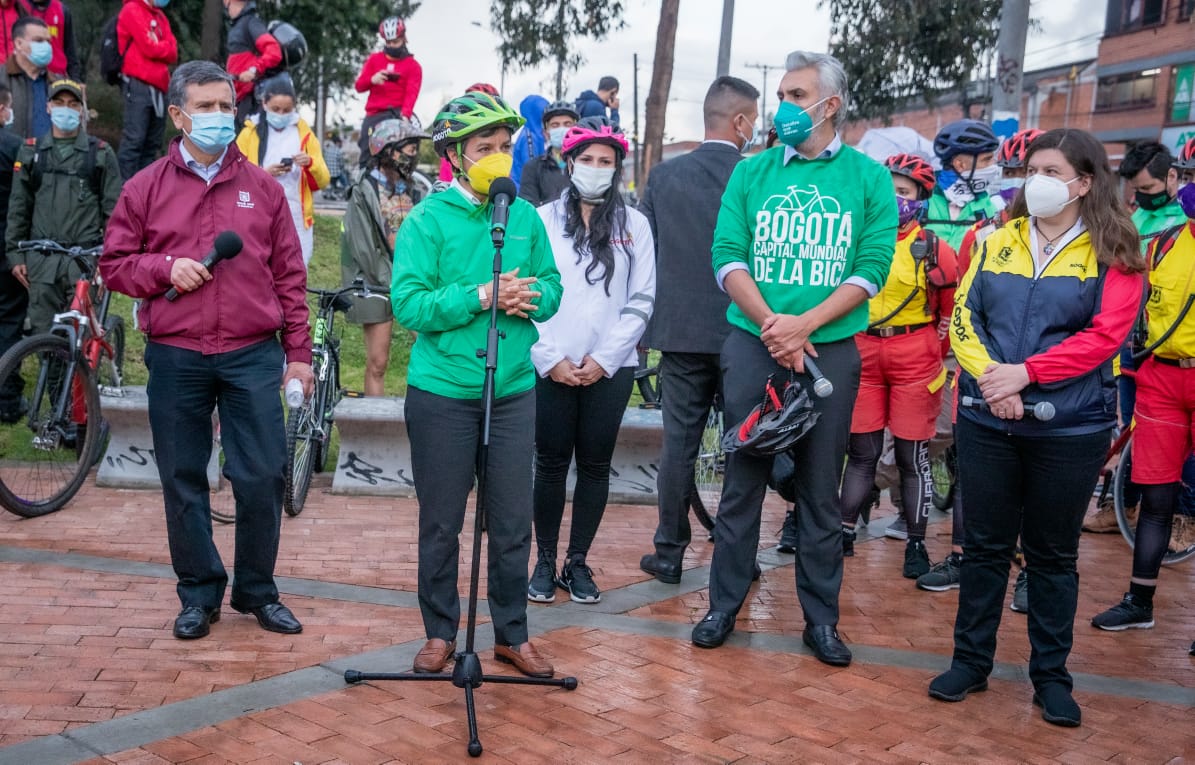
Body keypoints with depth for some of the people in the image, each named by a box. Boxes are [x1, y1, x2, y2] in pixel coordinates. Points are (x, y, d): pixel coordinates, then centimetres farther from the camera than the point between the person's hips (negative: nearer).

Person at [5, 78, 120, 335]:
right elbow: (18, 208, 12)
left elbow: (113, 209, 3)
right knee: (43, 330, 4)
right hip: (41, 260, 2)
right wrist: (15, 254, 6)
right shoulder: (31, 152, 11)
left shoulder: (100, 153, 5)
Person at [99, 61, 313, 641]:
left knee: (263, 476, 0)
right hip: (175, 359, 0)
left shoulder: (262, 187, 8)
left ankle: (257, 590, 19)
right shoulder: (145, 188, 7)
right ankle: (199, 594, 23)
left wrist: (298, 352, 4)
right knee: (183, 482, 8)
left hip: (253, 357, 0)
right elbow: (113, 263, 8)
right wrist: (166, 268, -11)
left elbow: (289, 275, 7)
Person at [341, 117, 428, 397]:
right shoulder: (363, 194, -2)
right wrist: (390, 283, -15)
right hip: (378, 284, -3)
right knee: (377, 362, 0)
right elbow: (363, 247, -9)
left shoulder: (415, 193, 11)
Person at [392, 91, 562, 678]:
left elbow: (551, 287, 10)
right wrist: (481, 296, -21)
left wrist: (529, 298, -12)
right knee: (440, 523, 9)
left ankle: (512, 634, 25)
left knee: (513, 524, 9)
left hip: (514, 390, 3)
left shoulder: (525, 217, 6)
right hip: (442, 393, -3)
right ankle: (440, 633, 25)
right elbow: (407, 303, -13)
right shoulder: (427, 220, -6)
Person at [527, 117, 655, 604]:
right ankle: (545, 560, 17)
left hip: (610, 368, 1)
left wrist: (604, 359, -6)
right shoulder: (543, 218, 2)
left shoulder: (634, 224, 5)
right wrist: (551, 359, -8)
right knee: (551, 464, 4)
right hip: (552, 367, -1)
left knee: (595, 466, 7)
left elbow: (641, 300, 2)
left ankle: (578, 562, 18)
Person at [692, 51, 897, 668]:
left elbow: (872, 267, -5)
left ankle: (821, 618, 18)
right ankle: (724, 605, 19)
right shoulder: (752, 172, 7)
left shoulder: (868, 177, 3)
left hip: (831, 349, -1)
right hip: (751, 344, 1)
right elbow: (727, 256, 0)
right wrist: (770, 324, -15)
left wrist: (804, 324, -16)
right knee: (743, 481, 7)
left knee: (821, 489, 7)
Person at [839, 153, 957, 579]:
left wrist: (933, 354, 1)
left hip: (914, 360, -2)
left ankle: (916, 544, 14)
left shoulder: (934, 251, -4)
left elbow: (951, 312, 3)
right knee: (861, 451, 9)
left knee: (913, 455, 4)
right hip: (862, 354, 3)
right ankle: (845, 532, 18)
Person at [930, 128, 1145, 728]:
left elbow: (1104, 335, -12)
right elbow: (963, 317, 3)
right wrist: (989, 376, -15)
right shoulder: (998, 243, 8)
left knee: (1053, 554, 9)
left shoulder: (1112, 254, -1)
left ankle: (1051, 675, 22)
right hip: (986, 422, 2)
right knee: (985, 545, 9)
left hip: (1070, 429, -2)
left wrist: (1025, 372, -20)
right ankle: (971, 660, 23)